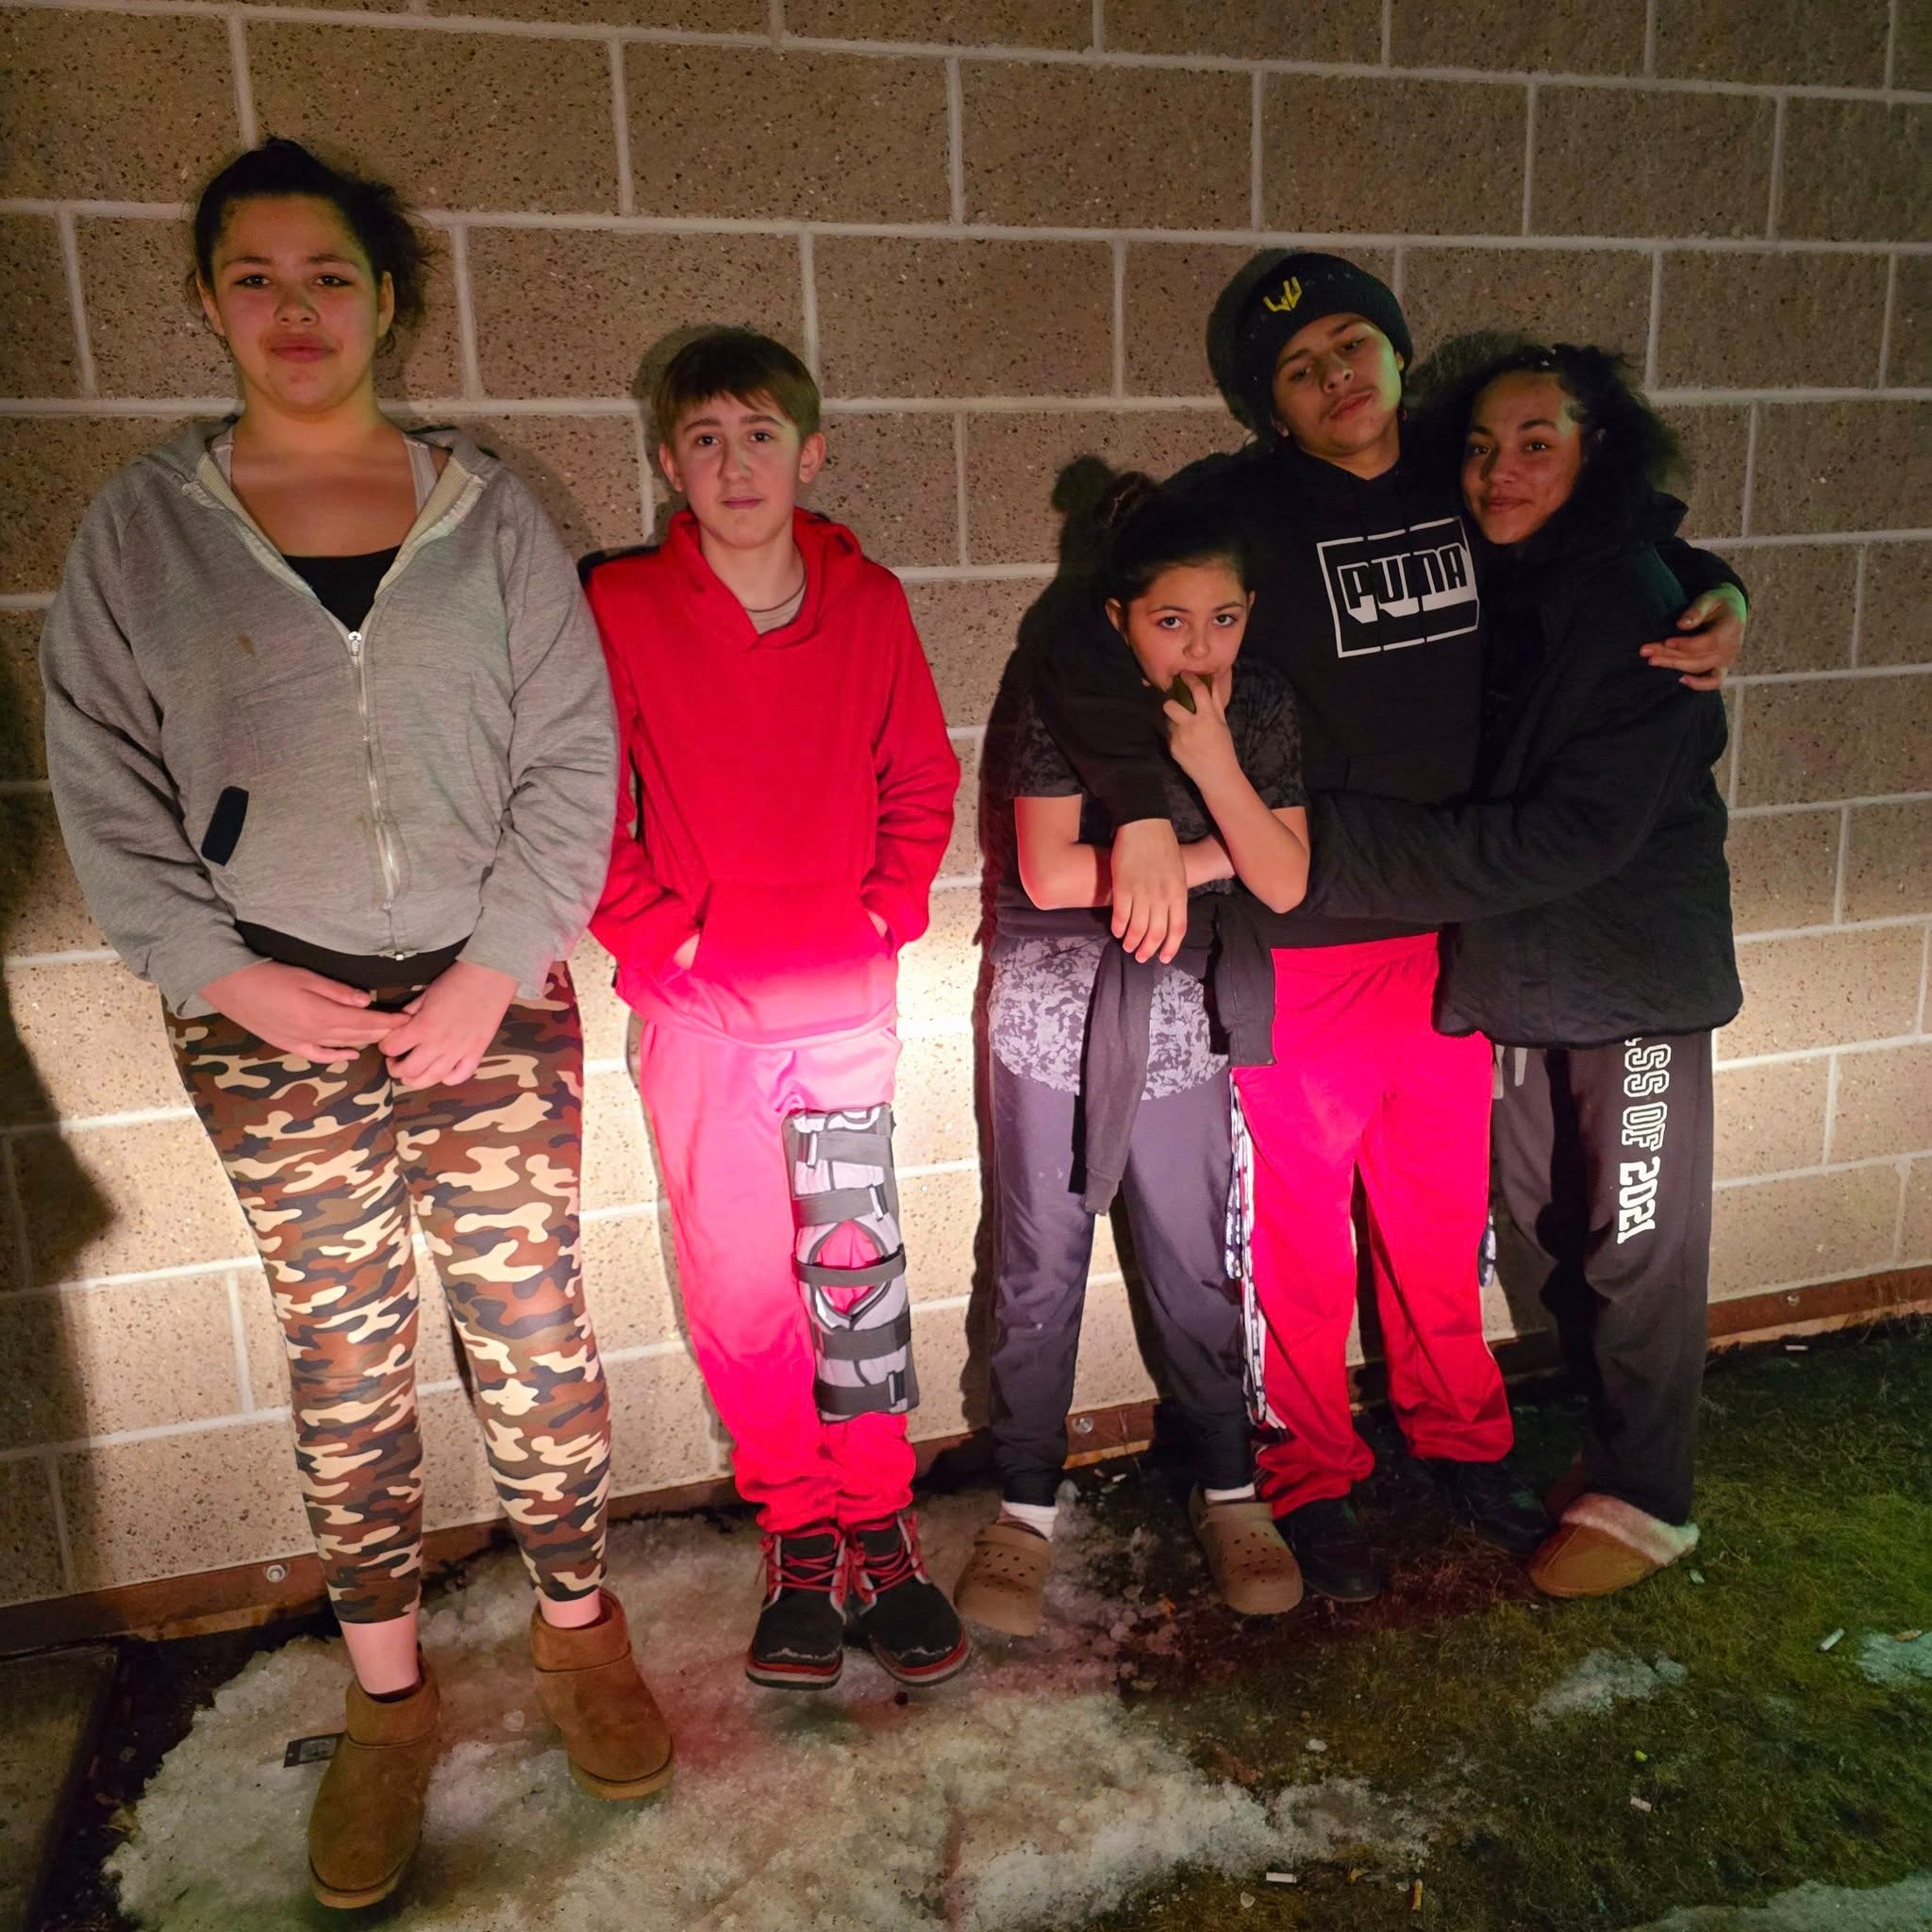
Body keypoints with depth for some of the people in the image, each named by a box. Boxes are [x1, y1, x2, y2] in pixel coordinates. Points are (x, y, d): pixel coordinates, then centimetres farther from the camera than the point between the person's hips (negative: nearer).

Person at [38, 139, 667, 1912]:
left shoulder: (488, 511, 4)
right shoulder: (144, 525, 5)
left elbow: (572, 757, 0)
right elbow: (104, 788, 4)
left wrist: (494, 971, -8)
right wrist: (229, 972, -7)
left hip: (490, 997, 0)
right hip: (272, 1018, 0)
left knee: (533, 1329, 6)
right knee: (344, 1358, 9)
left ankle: (577, 1626, 28)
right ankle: (388, 1694, 27)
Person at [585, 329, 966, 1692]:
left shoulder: (869, 603, 3)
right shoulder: (622, 606, -3)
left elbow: (923, 783, 9)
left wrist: (881, 917, -1)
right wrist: (661, 932, -7)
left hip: (846, 1002, 1)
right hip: (696, 1013, -1)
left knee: (859, 1264, 2)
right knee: (740, 1284, 6)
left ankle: (881, 1536, 17)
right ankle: (800, 1541, 22)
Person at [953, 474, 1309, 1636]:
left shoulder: (1261, 706, -2)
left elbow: (1285, 885, -7)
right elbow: (1049, 875, -19)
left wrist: (1213, 763, -20)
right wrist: (1205, 858, -11)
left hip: (1181, 1021, 2)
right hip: (1053, 1011, -2)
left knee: (1196, 1264, 10)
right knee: (1041, 1269, 7)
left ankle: (1229, 1489, 30)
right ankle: (1028, 1509, 22)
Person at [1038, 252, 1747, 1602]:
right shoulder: (1236, 509, -9)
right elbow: (1087, 649, -17)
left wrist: (1715, 595, 1)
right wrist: (1146, 811, -25)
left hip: (1454, 927, 4)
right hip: (1296, 936, -4)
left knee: (1444, 1210, 18)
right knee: (1297, 1225, 8)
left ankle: (1462, 1438, 42)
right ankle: (1310, 1479, 30)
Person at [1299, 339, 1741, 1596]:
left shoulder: (1640, 610, -18)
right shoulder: (1487, 592, 4)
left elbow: (1572, 833, -25)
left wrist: (1344, 844, -25)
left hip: (1636, 976, -7)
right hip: (1521, 973, 7)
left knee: (1640, 1244, 6)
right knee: (1551, 1224, 18)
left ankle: (1648, 1498, 25)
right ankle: (1612, 1440, 39)